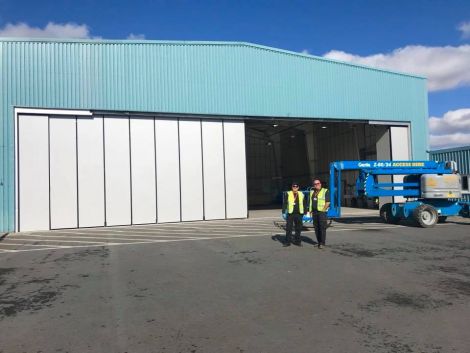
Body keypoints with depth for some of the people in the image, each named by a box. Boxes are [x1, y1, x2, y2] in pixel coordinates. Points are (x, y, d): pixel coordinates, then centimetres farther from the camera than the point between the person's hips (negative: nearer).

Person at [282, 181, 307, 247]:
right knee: (288, 228, -1)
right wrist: (283, 212, -7)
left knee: (298, 228, 8)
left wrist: (305, 212, 9)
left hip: (299, 214, 2)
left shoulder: (301, 194, 8)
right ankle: (288, 242, 6)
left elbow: (304, 204, 13)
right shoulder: (288, 194, 0)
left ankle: (297, 241, 18)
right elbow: (284, 203, -1)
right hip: (290, 214, -2)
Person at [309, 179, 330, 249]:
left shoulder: (325, 191, -3)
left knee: (322, 228, -9)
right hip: (314, 212, 6)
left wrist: (323, 210, -14)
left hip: (322, 212, -6)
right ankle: (319, 242, 15)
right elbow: (310, 202, 20)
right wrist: (310, 210, 11)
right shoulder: (312, 192, 16)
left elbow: (328, 202, -8)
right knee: (316, 228, 8)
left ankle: (322, 243, -8)